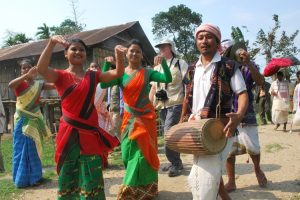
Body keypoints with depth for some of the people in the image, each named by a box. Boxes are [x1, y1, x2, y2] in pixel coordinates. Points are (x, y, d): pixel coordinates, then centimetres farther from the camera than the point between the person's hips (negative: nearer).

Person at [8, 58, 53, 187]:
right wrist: (27, 75, -36)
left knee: (33, 148, 12)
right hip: (23, 120, -3)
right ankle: (21, 178, 14)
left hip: (34, 120, 3)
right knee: (21, 149, 3)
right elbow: (10, 85, -29)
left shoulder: (38, 84, 4)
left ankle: (34, 176, 24)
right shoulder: (20, 84, -5)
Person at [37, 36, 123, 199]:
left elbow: (118, 73, -4)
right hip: (69, 133, -2)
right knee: (68, 176, 13)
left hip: (90, 132, 2)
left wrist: (119, 56, -23)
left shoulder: (92, 76, 7)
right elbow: (41, 69, -21)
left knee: (91, 178, 10)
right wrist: (52, 43, -30)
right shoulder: (60, 75, -1)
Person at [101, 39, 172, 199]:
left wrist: (163, 61, -24)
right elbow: (103, 85, -12)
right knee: (128, 153, 8)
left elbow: (168, 79, -14)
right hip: (129, 118, 2)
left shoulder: (147, 72, -2)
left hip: (146, 117, -2)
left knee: (142, 152, 2)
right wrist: (107, 64, -17)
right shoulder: (121, 74, 2)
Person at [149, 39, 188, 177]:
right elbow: (154, 87, 20)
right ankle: (175, 162, 23)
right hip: (161, 105, 6)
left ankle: (175, 163, 0)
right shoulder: (157, 68, 18)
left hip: (175, 104, -6)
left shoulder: (180, 63, 1)